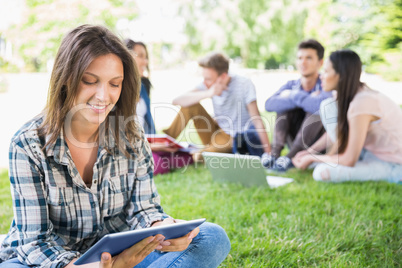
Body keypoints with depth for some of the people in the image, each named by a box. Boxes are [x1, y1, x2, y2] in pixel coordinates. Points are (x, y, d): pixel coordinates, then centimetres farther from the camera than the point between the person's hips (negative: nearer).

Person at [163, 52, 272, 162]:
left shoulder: (244, 84, -18)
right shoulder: (209, 85, -8)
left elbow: (256, 119, -21)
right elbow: (177, 101, -20)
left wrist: (269, 152, -26)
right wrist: (209, 93, -33)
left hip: (235, 140, -4)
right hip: (218, 132, 4)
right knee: (190, 104, -12)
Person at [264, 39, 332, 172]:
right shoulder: (291, 85, 2)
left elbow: (320, 104, -38)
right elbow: (269, 105, -19)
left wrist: (293, 96, -22)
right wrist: (305, 99, -27)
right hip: (295, 143, 4)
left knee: (320, 107, -28)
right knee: (285, 100, -11)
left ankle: (291, 156, -32)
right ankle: (276, 151, -24)